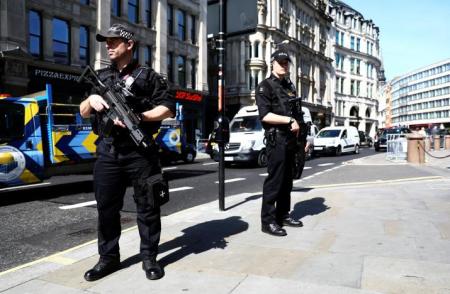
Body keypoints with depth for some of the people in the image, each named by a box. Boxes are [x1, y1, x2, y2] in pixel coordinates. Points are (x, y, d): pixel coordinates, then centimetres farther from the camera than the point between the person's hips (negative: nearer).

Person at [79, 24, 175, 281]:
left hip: (140, 152, -4)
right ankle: (109, 257, 23)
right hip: (108, 153, 5)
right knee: (106, 207, 9)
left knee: (147, 206, 2)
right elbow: (83, 113, 21)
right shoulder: (100, 77, 19)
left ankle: (149, 257, 15)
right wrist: (91, 99, -2)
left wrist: (137, 117, -16)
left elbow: (168, 108, -3)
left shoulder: (148, 76, 4)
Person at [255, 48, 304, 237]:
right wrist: (289, 120, -16)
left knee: (287, 180, 12)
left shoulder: (289, 86, 19)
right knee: (274, 180, -8)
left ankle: (283, 215, 21)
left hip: (290, 139, 8)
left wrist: (297, 127, 8)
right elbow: (265, 115, -17)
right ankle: (268, 221, -2)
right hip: (276, 139, -8)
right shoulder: (265, 86, -5)